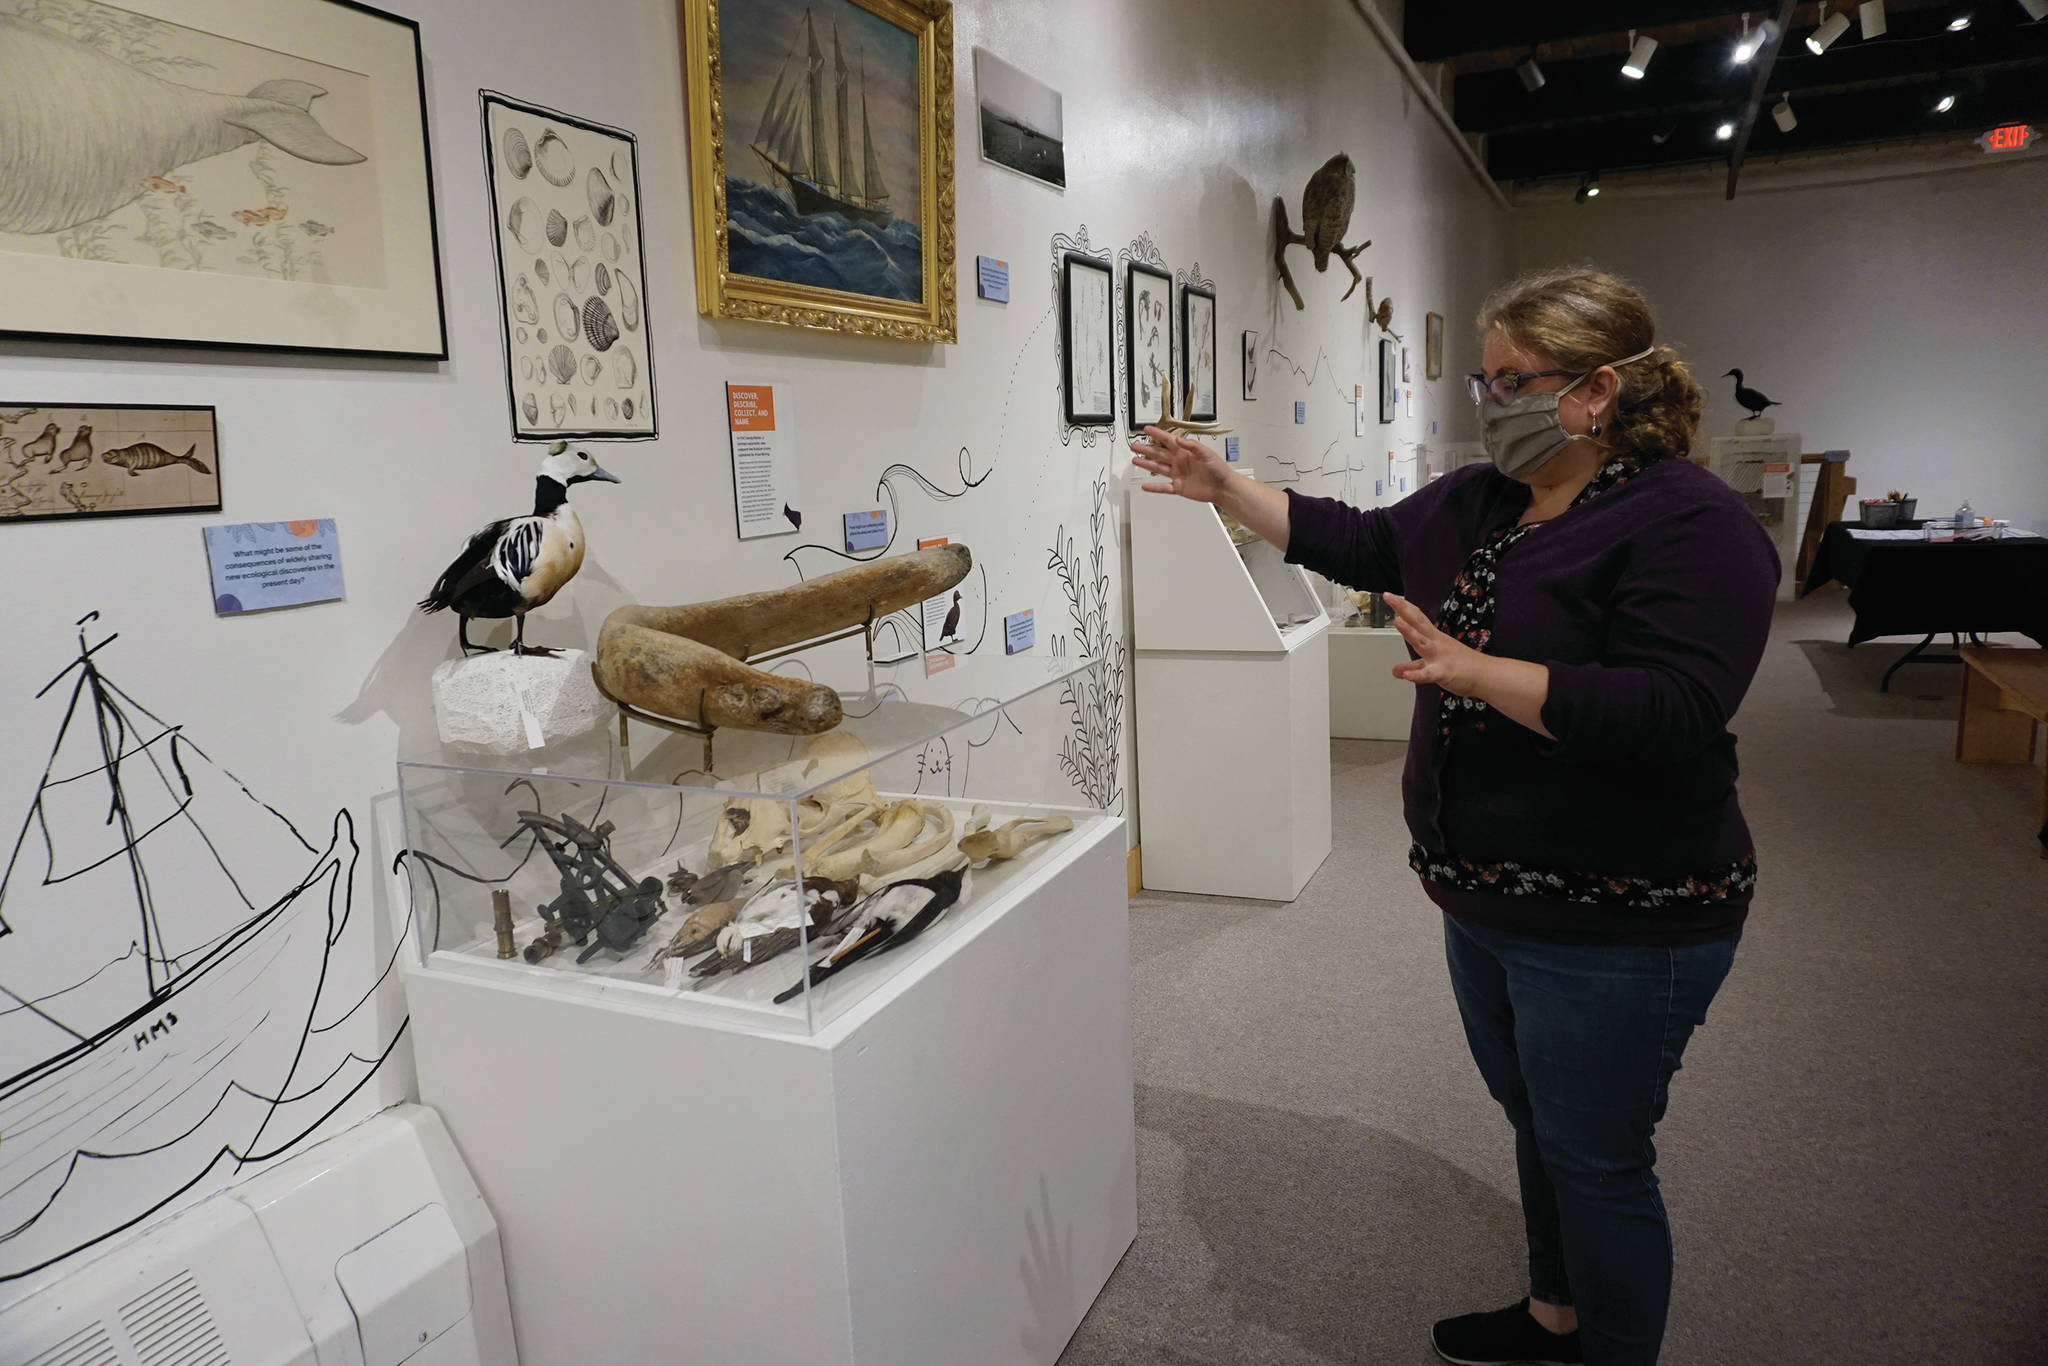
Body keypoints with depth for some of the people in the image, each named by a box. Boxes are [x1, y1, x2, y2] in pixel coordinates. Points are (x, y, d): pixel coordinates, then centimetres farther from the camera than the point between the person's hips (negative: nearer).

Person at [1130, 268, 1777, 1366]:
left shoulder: (1689, 524, -19)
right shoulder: (1479, 501, 7)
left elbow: (1670, 715, -28)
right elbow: (1358, 542, 16)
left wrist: (1476, 671, -33)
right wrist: (1222, 488, 12)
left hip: (1615, 931, -8)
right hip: (1485, 900, 9)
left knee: (1596, 1163, 7)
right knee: (1537, 1128, 25)